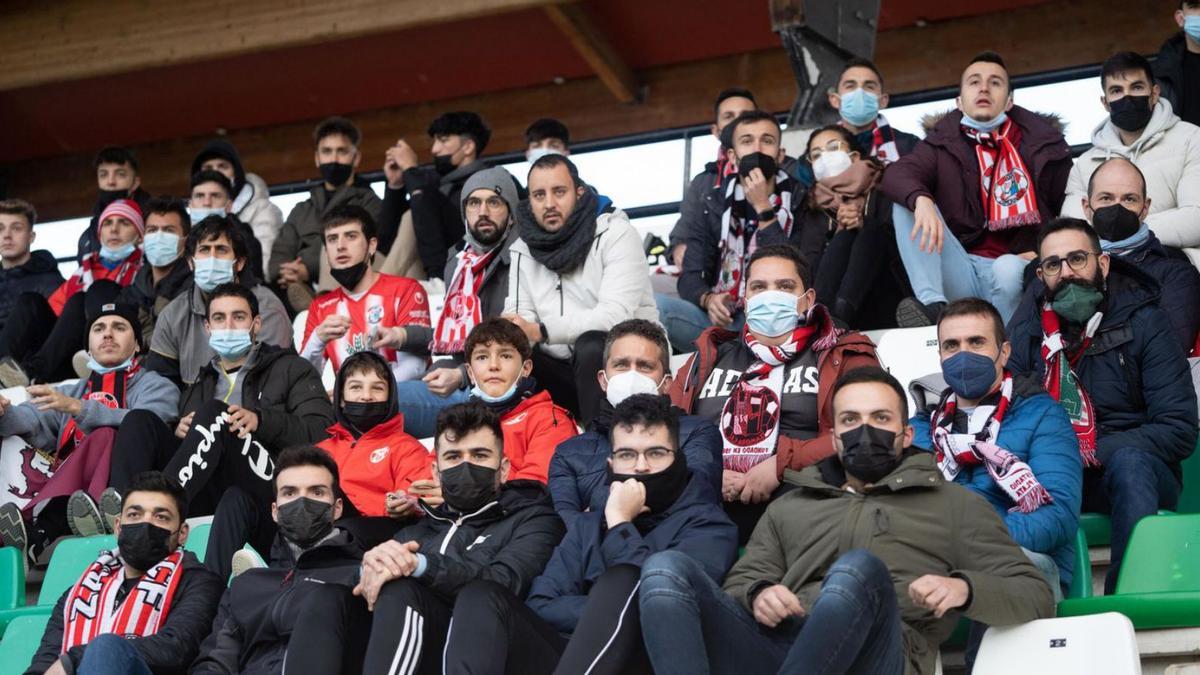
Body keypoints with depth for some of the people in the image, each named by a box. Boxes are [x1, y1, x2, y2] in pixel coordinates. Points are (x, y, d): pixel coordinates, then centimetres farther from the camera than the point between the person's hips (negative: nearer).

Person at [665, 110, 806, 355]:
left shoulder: (801, 203, 4)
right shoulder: (715, 204, 13)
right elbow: (690, 277, 6)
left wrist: (763, 209, -11)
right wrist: (708, 299, -17)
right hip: (723, 321, 3)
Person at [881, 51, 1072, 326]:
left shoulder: (1044, 143, 7)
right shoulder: (944, 142, 9)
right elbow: (895, 175, -10)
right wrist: (921, 199, -32)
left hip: (1017, 266, -2)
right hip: (962, 270, 2)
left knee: (1008, 269, -36)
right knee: (908, 203, -17)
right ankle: (933, 306, -32)